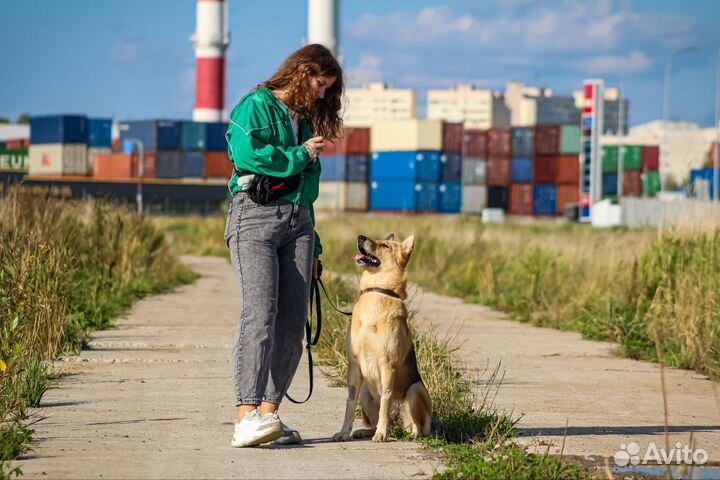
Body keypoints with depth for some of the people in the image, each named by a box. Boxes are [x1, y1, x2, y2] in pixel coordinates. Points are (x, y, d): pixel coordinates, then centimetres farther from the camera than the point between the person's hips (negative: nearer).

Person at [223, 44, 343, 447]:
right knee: (260, 312, -20)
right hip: (255, 214, -7)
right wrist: (300, 155, -2)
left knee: (293, 322, -3)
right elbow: (247, 155, -14)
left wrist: (313, 248, 24)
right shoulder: (256, 105, 4)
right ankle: (247, 417, -27)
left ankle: (269, 412, -2)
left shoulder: (306, 120, 27)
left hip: (298, 221, 7)